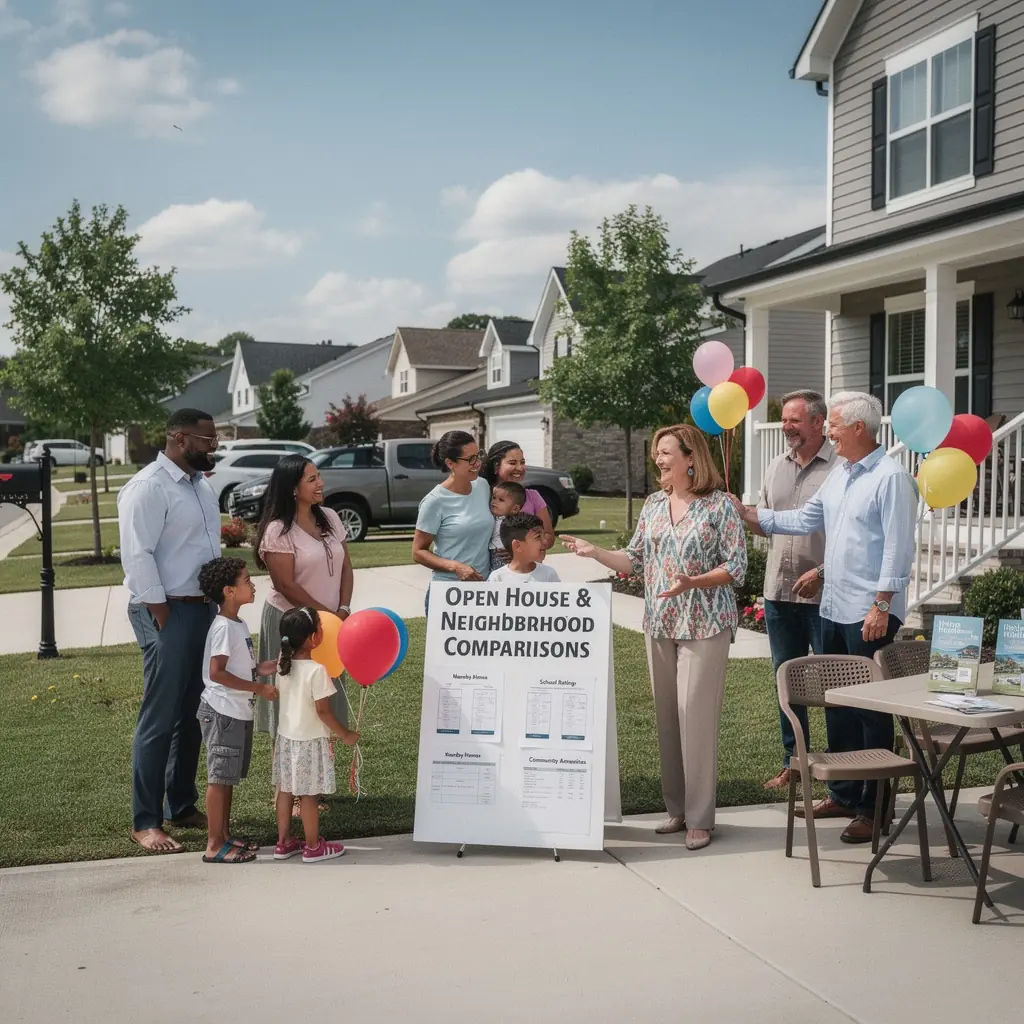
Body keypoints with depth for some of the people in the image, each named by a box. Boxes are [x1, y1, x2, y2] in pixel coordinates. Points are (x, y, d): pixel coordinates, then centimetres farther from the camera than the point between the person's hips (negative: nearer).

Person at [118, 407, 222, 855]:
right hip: (168, 612, -9)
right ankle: (145, 822, 4)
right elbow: (137, 556, -18)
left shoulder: (200, 483, 14)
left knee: (193, 715, 14)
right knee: (159, 719, -5)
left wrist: (216, 603, 14)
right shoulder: (149, 487, -14)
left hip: (203, 608, 9)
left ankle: (182, 807, 26)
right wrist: (162, 616, -19)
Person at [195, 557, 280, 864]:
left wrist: (263, 669, 5)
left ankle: (225, 835, 27)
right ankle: (214, 846, 3)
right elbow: (216, 672, -25)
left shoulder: (237, 625, 11)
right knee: (219, 777, -3)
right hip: (222, 712, -10)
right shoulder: (224, 627, -19)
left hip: (238, 712, 10)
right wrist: (258, 688, -23)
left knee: (227, 777, 17)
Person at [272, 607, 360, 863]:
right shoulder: (317, 671, -22)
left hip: (286, 737, 7)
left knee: (285, 790, 14)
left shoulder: (283, 664, -1)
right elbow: (323, 711, -20)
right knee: (309, 795, 4)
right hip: (310, 741, -7)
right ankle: (313, 847, 15)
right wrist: (345, 735, -9)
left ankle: (284, 842, 24)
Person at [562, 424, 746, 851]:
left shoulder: (719, 505, -7)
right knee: (667, 717, 9)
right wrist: (594, 552, -1)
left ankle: (699, 818, 3)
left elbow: (736, 566, -10)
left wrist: (692, 582, -24)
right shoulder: (654, 504, 10)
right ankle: (676, 808, 20)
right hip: (660, 624, 6)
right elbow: (636, 561, 12)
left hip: (704, 624, -6)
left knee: (696, 717, -6)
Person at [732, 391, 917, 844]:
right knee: (836, 704, 15)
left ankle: (873, 807, 8)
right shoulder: (840, 474, 14)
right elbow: (805, 519, 17)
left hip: (869, 614, -9)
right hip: (833, 609, 9)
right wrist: (749, 514, 10)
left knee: (871, 709, -1)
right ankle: (843, 794, 27)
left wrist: (882, 607, -20)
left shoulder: (891, 477, -13)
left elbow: (898, 548, -17)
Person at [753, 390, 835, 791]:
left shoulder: (838, 468, -10)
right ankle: (793, 762, 26)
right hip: (779, 592, 7)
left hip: (822, 594, -7)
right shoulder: (777, 467, 12)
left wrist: (821, 571, -20)